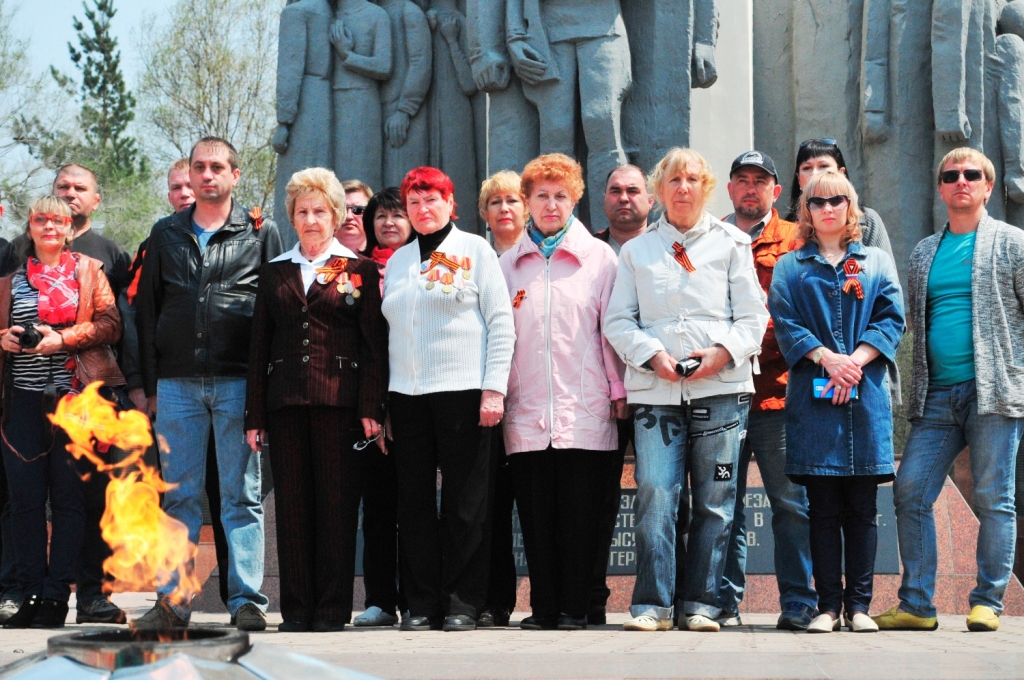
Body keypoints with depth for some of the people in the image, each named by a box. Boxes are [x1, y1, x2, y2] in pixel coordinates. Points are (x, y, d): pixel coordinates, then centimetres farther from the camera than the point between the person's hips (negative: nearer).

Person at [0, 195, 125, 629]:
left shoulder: (89, 270, 10)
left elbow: (109, 324, 1)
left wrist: (64, 339, -13)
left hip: (73, 396, -2)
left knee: (68, 497, -2)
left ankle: (56, 597, 2)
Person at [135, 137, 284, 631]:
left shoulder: (260, 232, 7)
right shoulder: (166, 234, 14)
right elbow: (147, 308, 14)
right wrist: (150, 382, 5)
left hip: (239, 381, -2)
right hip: (177, 382, 3)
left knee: (242, 493, 0)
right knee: (178, 494, 4)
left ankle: (247, 599, 2)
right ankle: (171, 600, 8)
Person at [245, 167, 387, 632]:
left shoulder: (358, 270, 7)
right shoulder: (275, 272, 16)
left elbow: (374, 345, 2)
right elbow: (259, 347, 14)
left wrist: (371, 408, -8)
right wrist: (254, 416, 6)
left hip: (340, 400, -3)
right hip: (285, 402, 3)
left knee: (337, 504, -2)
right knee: (292, 504, 2)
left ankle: (332, 608, 3)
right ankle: (296, 608, 7)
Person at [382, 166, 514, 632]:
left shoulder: (474, 250, 5)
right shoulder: (398, 260, 18)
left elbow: (501, 322, -1)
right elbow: (389, 328, 19)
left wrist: (494, 388, -10)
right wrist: (380, 398, 9)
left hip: (462, 390, -4)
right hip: (407, 392, 4)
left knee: (465, 500, -3)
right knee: (415, 499, 2)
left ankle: (462, 603, 2)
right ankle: (422, 603, 7)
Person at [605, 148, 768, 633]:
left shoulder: (731, 244, 13)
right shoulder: (636, 251, 17)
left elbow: (752, 317, 8)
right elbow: (618, 320, 11)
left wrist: (722, 353, -10)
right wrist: (653, 356, -6)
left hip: (721, 388, 0)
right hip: (655, 391, 0)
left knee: (715, 502, -1)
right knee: (654, 495, -10)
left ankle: (699, 603, 5)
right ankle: (652, 604, -7)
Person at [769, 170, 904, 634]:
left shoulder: (877, 262, 15)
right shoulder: (791, 267, 14)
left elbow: (892, 318, 4)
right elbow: (784, 322, 2)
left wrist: (857, 359, -12)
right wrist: (827, 358, -13)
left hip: (866, 398, 1)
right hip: (813, 398, 0)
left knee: (862, 508, 0)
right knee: (823, 506, -1)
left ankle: (859, 604, 3)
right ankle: (828, 605, 2)